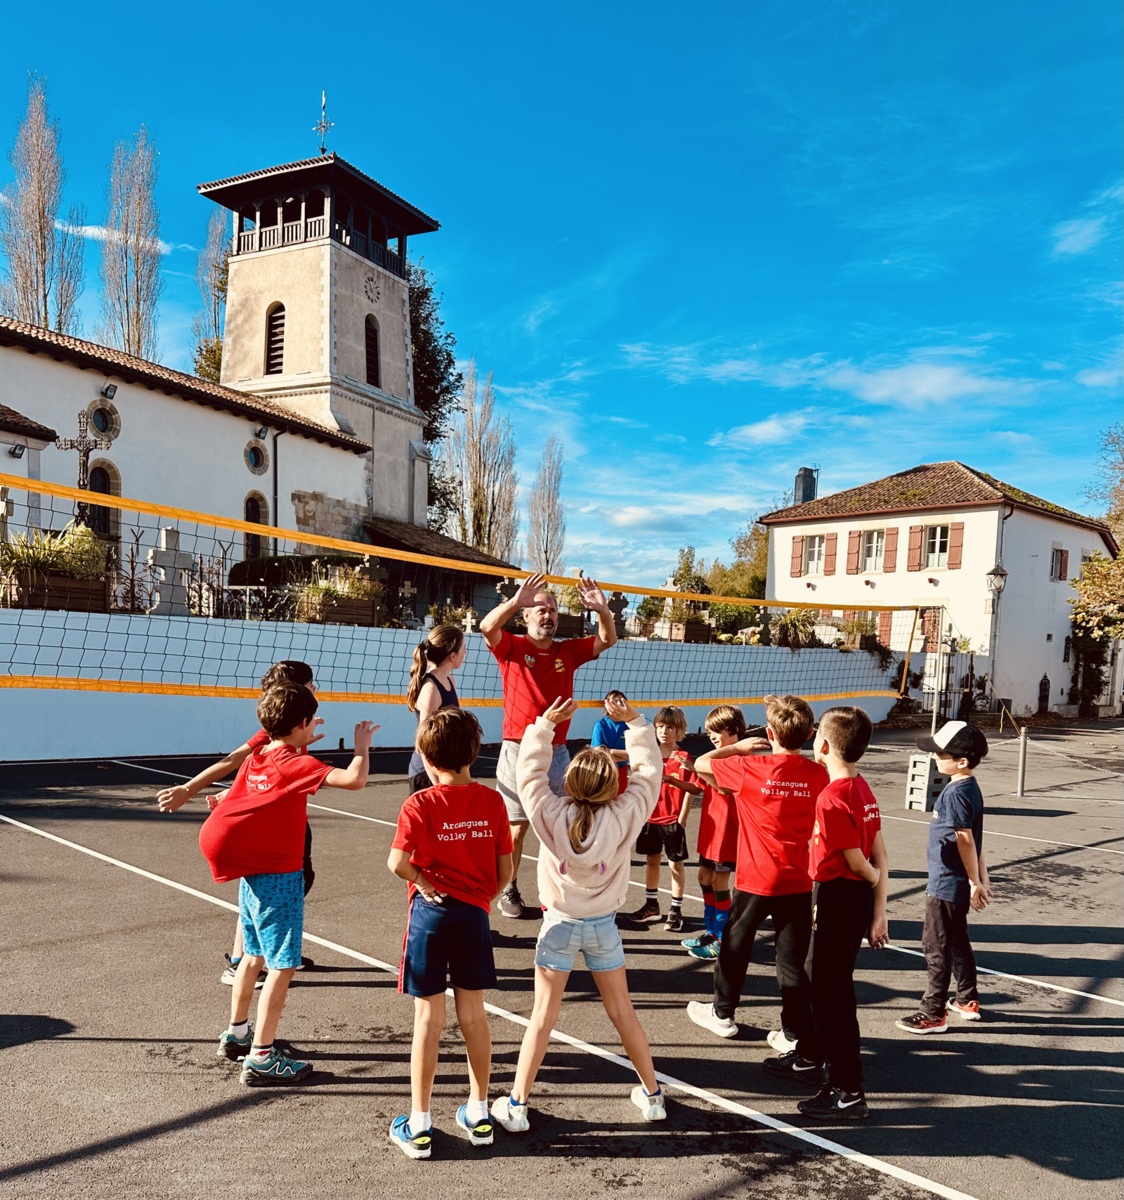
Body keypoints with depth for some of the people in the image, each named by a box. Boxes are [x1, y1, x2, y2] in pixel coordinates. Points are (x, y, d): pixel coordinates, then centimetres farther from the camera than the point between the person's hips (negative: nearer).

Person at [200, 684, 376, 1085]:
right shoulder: (296, 764, -19)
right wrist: (362, 747, -12)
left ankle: (236, 1034, 37)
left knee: (255, 955, 23)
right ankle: (261, 1058, 1)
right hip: (279, 878, -9)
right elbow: (355, 780, -32)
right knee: (282, 966, -2)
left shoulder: (256, 758, 4)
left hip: (251, 872, 9)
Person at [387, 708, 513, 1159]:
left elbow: (397, 863, -21)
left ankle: (419, 1125, 16)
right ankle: (478, 1113, 28)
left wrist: (422, 879, -1)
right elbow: (505, 869, 0)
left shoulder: (419, 805, -12)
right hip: (474, 914, 3)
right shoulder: (492, 802, -3)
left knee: (428, 1017, 6)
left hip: (431, 911, -3)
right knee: (473, 1014, 15)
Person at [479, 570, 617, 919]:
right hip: (519, 751, -3)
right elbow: (487, 627, -21)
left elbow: (608, 640, 3)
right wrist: (515, 601, -33)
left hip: (557, 752, 4)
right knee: (516, 827, 4)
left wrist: (602, 610, -15)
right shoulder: (512, 647, -2)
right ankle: (509, 893, 18)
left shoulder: (568, 651, 8)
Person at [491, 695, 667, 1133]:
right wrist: (634, 722, 0)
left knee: (543, 1014, 8)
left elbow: (530, 771, -7)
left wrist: (546, 723, -1)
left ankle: (515, 1105, 14)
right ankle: (652, 1094, 30)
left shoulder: (551, 816, -19)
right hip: (604, 925, 1)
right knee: (621, 1010, 16)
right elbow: (648, 771, -7)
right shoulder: (624, 817, -18)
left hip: (560, 924, -1)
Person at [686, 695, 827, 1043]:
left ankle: (722, 1014, 33)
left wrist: (739, 747, 10)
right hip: (798, 882, 2)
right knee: (793, 958, 10)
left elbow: (701, 763, -1)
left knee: (735, 946, 18)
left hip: (755, 880, -2)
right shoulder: (817, 773, -5)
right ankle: (795, 1032, 15)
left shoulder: (749, 768, -15)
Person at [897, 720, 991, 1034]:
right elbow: (974, 838, 11)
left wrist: (975, 882, -15)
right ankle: (967, 1001, 35)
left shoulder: (955, 793, -23)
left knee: (936, 947, 1)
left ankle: (933, 1013, 10)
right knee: (957, 942, 22)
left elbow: (966, 841, -22)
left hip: (946, 885, -10)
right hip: (956, 883, 10)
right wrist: (981, 878, 15)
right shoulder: (970, 787, 6)